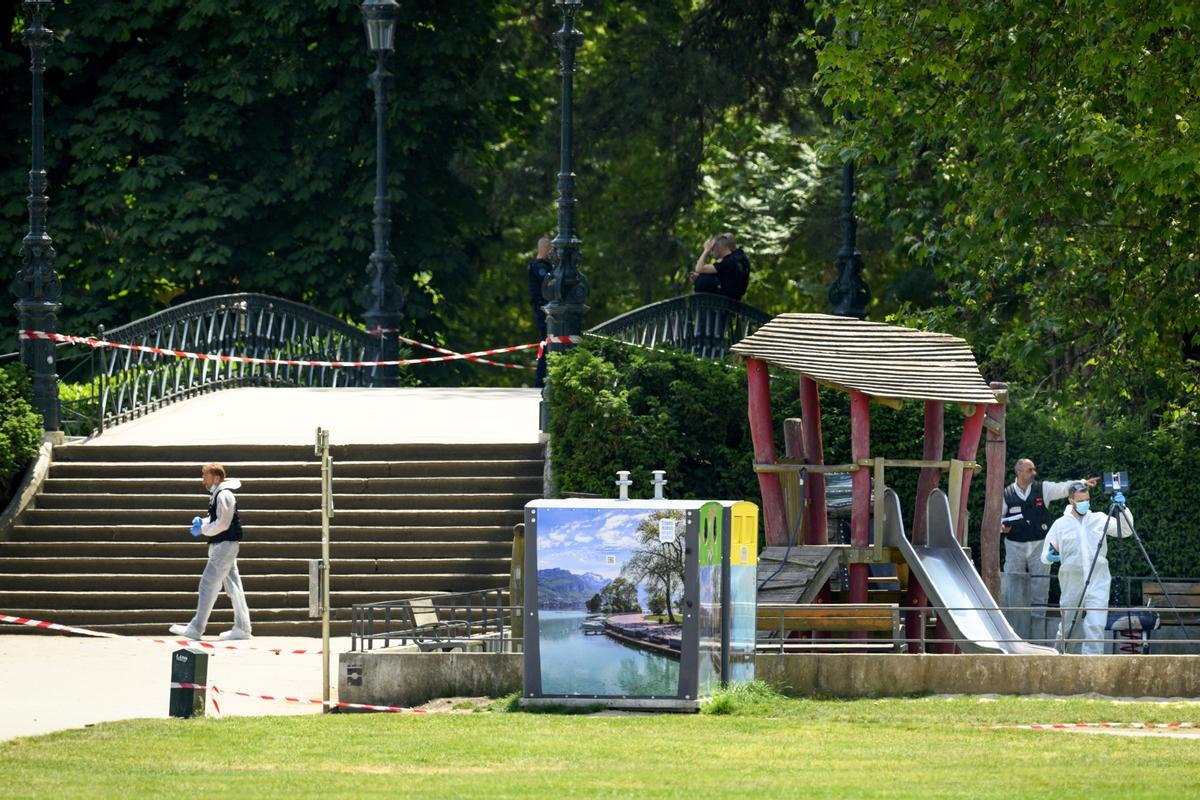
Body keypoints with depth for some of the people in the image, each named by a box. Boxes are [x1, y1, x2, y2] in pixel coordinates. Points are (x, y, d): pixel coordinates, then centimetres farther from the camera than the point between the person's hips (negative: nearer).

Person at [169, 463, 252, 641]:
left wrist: (203, 529, -12)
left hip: (224, 545, -11)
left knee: (208, 584, -10)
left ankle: (196, 628, -11)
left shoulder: (224, 495, -15)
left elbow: (223, 524, -21)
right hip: (223, 545, 11)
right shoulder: (217, 495, 16)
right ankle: (242, 628, 11)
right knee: (232, 586, 10)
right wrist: (201, 523, 5)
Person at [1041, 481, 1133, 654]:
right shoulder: (1060, 525, 5)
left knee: (1095, 626, -15)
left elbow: (1126, 530, 1)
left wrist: (1122, 510, -14)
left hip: (1097, 584, -1)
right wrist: (1049, 557, -16)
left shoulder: (1099, 519, 6)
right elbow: (1045, 555, 8)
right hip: (1072, 586, 1)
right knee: (1069, 628, 10)